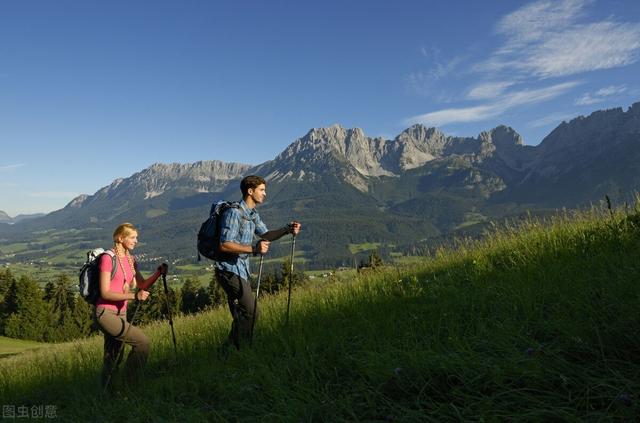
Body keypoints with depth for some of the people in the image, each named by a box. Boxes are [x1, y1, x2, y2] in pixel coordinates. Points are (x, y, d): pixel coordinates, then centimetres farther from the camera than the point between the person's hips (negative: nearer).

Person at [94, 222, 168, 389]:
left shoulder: (131, 260, 11)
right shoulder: (108, 258, -13)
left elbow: (142, 285, 10)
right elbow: (105, 293, -18)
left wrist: (158, 273, -7)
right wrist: (134, 296, -25)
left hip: (120, 314, 8)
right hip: (105, 313, -8)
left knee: (111, 360, 14)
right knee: (142, 341, -16)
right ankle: (129, 383, -4)